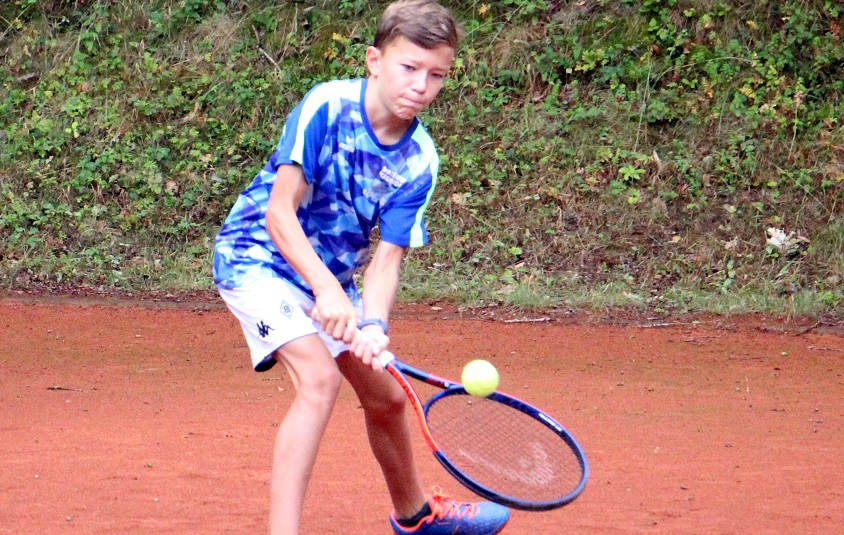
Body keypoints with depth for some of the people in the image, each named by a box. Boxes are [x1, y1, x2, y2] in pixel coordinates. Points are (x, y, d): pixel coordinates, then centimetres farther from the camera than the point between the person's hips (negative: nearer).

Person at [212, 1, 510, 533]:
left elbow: (386, 256, -12)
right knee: (320, 376, -28)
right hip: (256, 255, -7)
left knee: (386, 396, 17)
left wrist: (373, 327, -31)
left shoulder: (418, 160, -9)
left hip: (332, 275, 7)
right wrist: (326, 289, -38)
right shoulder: (327, 107, -24)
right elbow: (279, 212, -27)